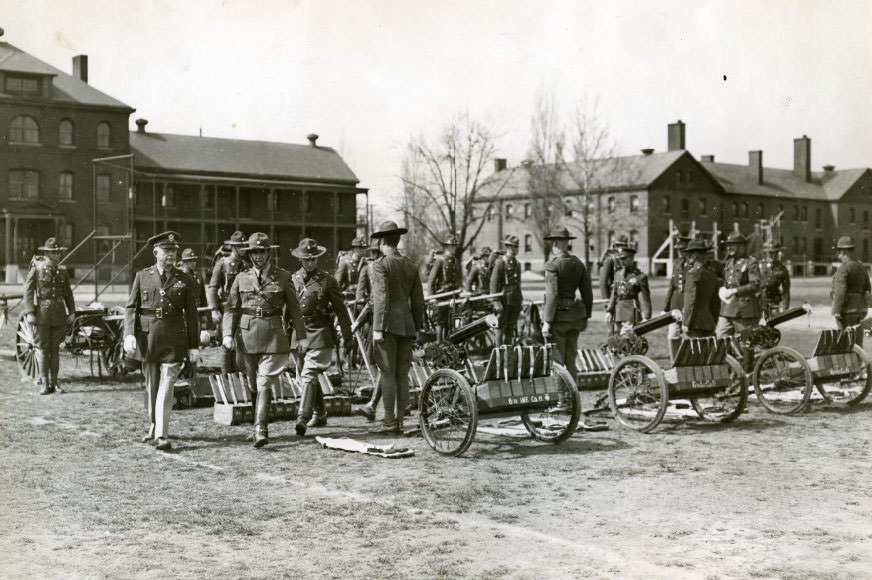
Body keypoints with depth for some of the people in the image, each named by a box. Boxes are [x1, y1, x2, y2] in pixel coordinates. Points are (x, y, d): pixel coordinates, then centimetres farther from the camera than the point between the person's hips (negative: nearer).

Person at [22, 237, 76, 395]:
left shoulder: (62, 271, 11)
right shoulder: (36, 269, -2)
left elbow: (68, 293, 15)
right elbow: (28, 291, -5)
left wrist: (72, 312, 6)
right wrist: (29, 312, -13)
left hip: (59, 313, 4)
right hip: (42, 312, -4)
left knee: (55, 348, 7)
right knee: (42, 348, -2)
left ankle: (54, 382, 13)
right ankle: (45, 384, 1)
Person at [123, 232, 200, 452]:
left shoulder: (185, 281, 3)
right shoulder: (142, 276, 5)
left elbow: (191, 315, 4)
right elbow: (131, 307, 3)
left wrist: (193, 346, 2)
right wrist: (129, 334, -11)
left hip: (173, 339, -2)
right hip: (147, 336, 2)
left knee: (166, 386, -9)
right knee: (151, 385, 14)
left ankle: (162, 435, -10)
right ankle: (154, 426, 33)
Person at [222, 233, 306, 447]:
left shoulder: (283, 277, 3)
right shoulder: (241, 278, 8)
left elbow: (293, 308, 7)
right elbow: (231, 308, 6)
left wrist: (301, 336, 6)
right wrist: (228, 334, -6)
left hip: (274, 336, -3)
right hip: (248, 336, 3)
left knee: (264, 383, -12)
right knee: (253, 384, 12)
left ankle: (260, 430, -16)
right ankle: (261, 424, 28)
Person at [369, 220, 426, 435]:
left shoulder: (380, 264, -7)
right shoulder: (411, 265, 12)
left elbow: (381, 297, -15)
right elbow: (418, 299, 13)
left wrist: (377, 328, -15)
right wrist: (417, 327, 19)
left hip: (388, 323, -6)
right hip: (407, 324, 6)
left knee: (387, 373, -4)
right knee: (402, 375, 7)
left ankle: (389, 421, -4)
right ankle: (400, 421, 10)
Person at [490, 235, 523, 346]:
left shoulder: (517, 263, 14)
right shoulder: (500, 263, -9)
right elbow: (494, 283, -13)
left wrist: (521, 299, 16)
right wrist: (496, 302, -18)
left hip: (515, 302, 7)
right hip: (504, 301, -7)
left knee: (511, 328, 9)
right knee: (501, 328, -1)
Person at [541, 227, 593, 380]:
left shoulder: (552, 264, -13)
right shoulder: (578, 264, 7)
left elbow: (552, 295, -19)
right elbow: (587, 293, 9)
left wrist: (547, 322, -18)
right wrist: (585, 317, 19)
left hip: (558, 316, -6)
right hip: (575, 315, 6)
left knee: (556, 362, 0)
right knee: (570, 361, 15)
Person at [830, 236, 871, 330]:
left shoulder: (843, 268, -15)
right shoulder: (861, 266, 11)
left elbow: (840, 292, -22)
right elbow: (867, 291, 14)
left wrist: (837, 313, -21)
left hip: (846, 310, -8)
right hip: (859, 309, 8)